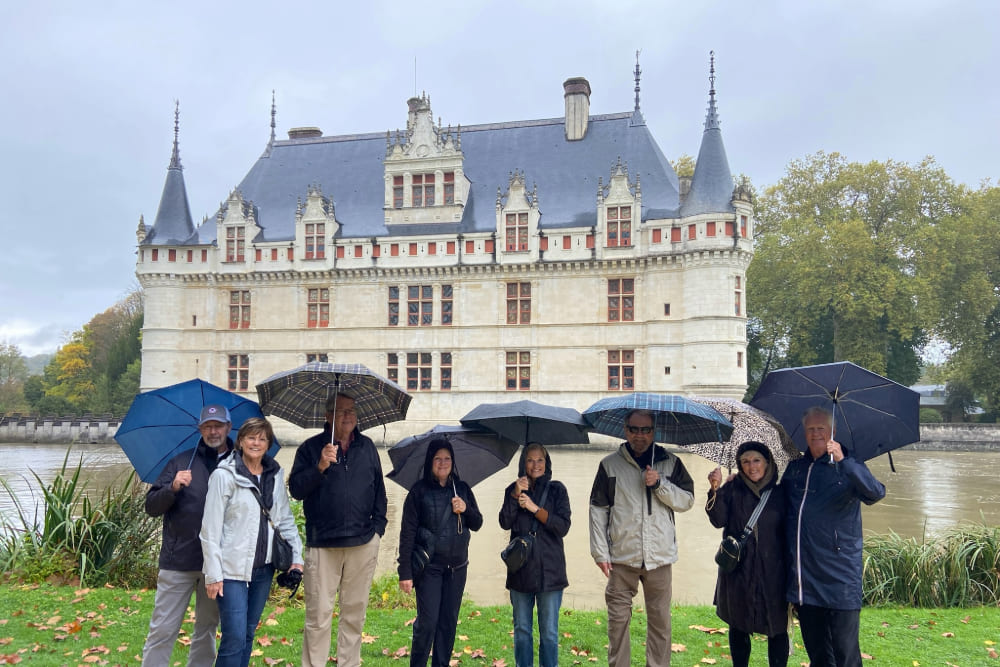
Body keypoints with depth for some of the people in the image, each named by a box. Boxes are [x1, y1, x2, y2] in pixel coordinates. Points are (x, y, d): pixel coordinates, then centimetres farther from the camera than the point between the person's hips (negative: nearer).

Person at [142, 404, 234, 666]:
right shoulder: (181, 463, 4)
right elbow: (151, 506, 0)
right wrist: (173, 488, -18)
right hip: (178, 561, -1)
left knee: (207, 630, 14)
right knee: (162, 630, 3)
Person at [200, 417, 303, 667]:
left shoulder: (275, 474, 6)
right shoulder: (224, 475, -10)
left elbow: (285, 518, 12)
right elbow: (210, 529, -10)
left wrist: (297, 556, 5)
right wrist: (213, 574, -11)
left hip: (263, 569, 5)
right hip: (232, 570, -5)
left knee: (248, 635, 14)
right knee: (234, 639, -5)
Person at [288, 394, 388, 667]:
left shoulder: (367, 447, 11)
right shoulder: (311, 448, 2)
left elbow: (379, 489, 15)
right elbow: (295, 489, -6)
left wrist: (378, 525, 8)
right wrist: (320, 467, -20)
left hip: (363, 544, 3)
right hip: (322, 544, -3)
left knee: (355, 613, 10)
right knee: (319, 615, -1)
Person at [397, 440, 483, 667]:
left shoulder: (462, 489, 6)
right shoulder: (419, 491, -6)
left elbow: (477, 524, 11)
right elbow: (407, 532, -7)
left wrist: (465, 509, -11)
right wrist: (405, 572, -12)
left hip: (457, 567, 4)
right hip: (429, 566, -4)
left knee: (449, 621, 10)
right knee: (427, 621, -5)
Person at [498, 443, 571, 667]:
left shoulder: (557, 490, 2)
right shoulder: (513, 490, 8)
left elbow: (563, 527, -8)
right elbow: (505, 523, -5)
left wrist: (534, 508, -15)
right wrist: (516, 494, -17)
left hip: (549, 570, -2)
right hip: (520, 569, 2)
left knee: (549, 631, 2)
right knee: (521, 629, 11)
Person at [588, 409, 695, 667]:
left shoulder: (670, 463, 8)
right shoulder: (610, 464, 5)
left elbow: (687, 501, 4)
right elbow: (598, 509, 4)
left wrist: (660, 484, -12)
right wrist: (600, 551, -2)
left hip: (659, 556, 1)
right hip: (621, 557, 0)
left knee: (660, 620, 6)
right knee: (618, 619, 3)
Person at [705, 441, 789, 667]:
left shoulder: (780, 494, 2)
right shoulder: (732, 489, 2)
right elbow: (719, 521, -8)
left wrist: (790, 569, -3)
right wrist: (715, 490, -22)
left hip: (772, 571, 0)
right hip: (738, 571, 1)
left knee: (777, 627, 2)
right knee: (739, 627, 10)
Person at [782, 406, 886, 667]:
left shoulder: (848, 468, -4)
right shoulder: (794, 469, 12)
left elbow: (876, 493, -23)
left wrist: (843, 461, -34)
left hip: (840, 580, -5)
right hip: (804, 581, 5)